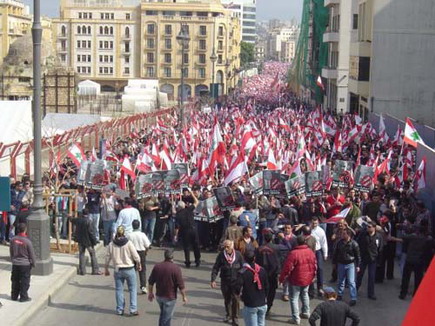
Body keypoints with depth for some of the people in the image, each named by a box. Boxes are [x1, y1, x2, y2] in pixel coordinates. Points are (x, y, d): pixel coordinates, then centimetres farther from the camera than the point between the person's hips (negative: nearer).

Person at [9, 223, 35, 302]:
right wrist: (32, 263, 6)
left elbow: (11, 252, 7)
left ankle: (14, 296, 24)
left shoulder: (13, 240, -6)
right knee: (24, 281, 7)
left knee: (15, 280, 16)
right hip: (25, 264, -4)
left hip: (15, 264, 4)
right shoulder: (27, 241, -18)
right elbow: (31, 254, -9)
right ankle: (23, 297, 11)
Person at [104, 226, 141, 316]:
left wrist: (106, 269, 16)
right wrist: (139, 265, 9)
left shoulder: (111, 245, -5)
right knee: (133, 289, 8)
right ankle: (133, 309, 4)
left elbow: (107, 258, 3)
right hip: (129, 269, -2)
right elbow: (136, 257, -10)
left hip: (118, 270, 2)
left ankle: (120, 310, 16)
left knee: (119, 290, 13)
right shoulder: (128, 243, -12)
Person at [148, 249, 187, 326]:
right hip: (170, 297, -5)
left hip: (159, 296, 5)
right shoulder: (176, 268, -18)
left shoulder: (157, 266, -3)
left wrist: (150, 293, 19)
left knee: (163, 314, 26)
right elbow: (181, 285, -16)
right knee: (167, 318, 5)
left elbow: (151, 282, 5)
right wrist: (184, 296, -3)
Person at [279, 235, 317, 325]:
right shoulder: (310, 252, -1)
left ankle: (296, 318, 1)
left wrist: (281, 278, -7)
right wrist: (312, 276, 22)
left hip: (296, 280, -6)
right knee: (305, 294, 26)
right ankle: (306, 313, 37)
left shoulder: (293, 253, -22)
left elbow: (287, 268, -19)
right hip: (307, 279, 6)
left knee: (294, 298, 2)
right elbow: (314, 265, 8)